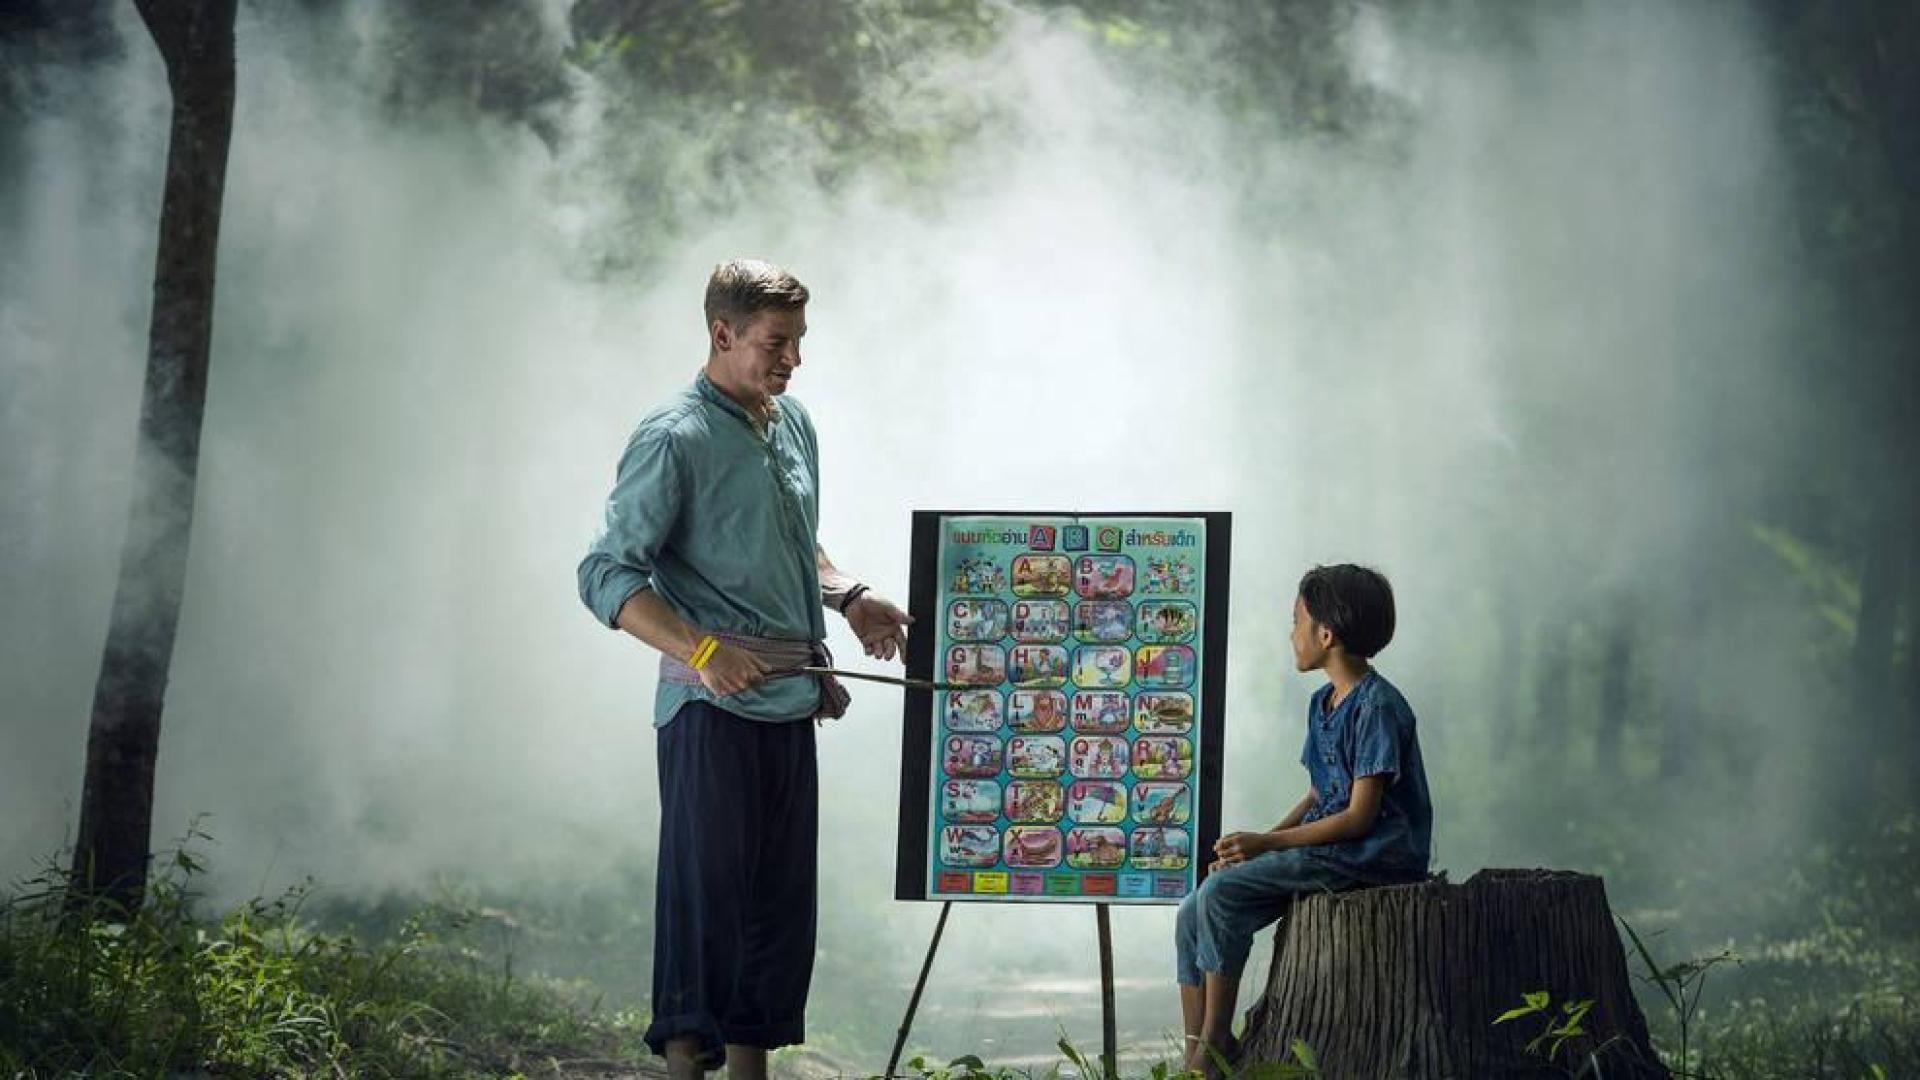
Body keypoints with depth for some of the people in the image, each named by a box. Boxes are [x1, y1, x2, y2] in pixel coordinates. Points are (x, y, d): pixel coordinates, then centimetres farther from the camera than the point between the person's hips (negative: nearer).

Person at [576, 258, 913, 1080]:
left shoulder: (794, 424, 15)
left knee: (782, 896, 9)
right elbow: (606, 576, -13)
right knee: (707, 889, -7)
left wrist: (848, 597, 11)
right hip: (712, 708, -8)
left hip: (792, 705, 8)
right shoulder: (673, 440, -10)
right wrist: (702, 649, -25)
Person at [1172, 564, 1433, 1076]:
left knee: (1223, 892, -24)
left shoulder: (1377, 706, -13)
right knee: (1193, 914, -5)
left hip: (1373, 856, -9)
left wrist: (1267, 843, -17)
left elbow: (1359, 816, -17)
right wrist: (1254, 846, 2)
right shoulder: (1323, 703, 16)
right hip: (1327, 849, 9)